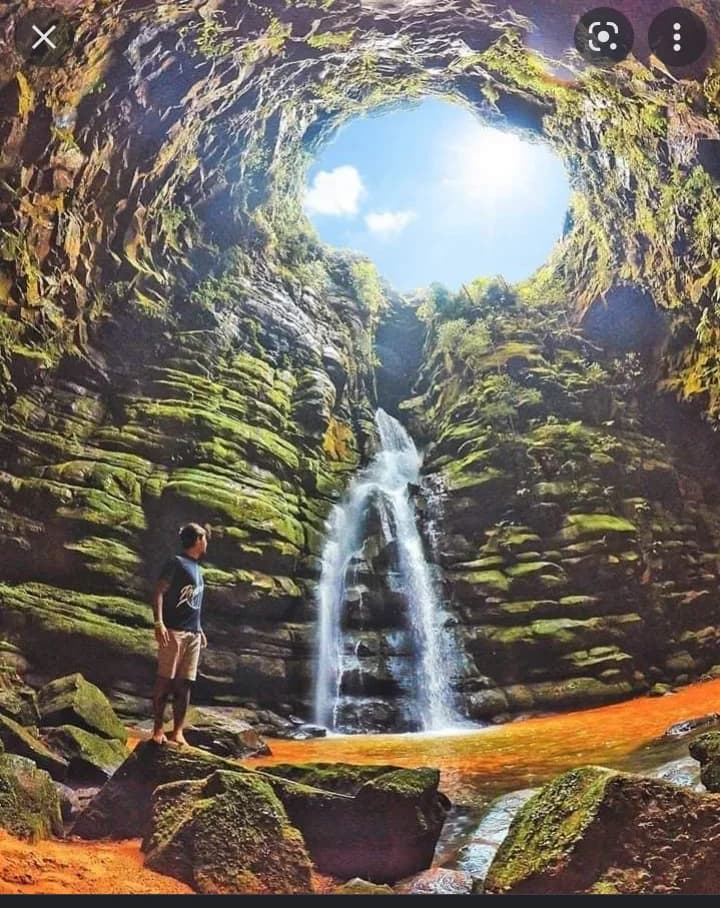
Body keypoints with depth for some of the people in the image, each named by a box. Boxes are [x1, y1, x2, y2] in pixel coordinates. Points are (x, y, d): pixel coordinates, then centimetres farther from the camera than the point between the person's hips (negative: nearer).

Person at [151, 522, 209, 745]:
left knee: (184, 684, 4)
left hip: (193, 634, 8)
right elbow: (158, 592, -11)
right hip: (174, 631, -7)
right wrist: (159, 622, -21)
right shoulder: (176, 563, -3)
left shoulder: (197, 569, 21)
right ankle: (158, 728, 1)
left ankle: (178, 732, 5)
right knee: (165, 680, -5)